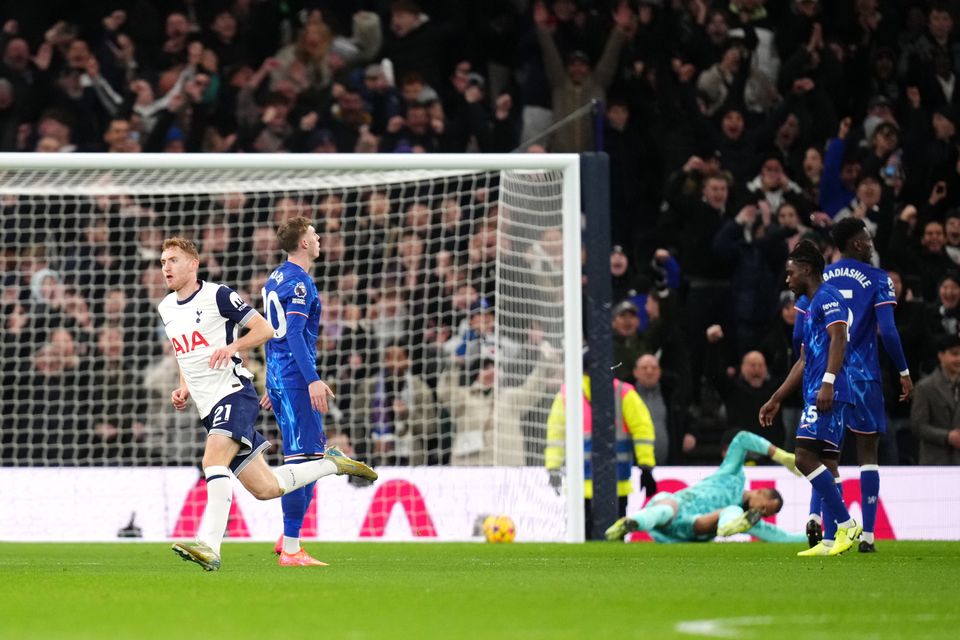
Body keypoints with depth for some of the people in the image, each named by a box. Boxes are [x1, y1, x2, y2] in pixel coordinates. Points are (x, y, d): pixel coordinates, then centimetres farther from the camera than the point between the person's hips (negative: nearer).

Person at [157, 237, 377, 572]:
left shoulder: (217, 295, -6)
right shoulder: (166, 308, 16)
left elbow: (265, 329, -5)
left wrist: (232, 346, -21)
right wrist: (184, 389, 14)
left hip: (234, 393, -8)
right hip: (209, 409, 8)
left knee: (214, 459, -30)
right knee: (265, 488, 5)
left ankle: (209, 546, -40)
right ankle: (333, 465, 25)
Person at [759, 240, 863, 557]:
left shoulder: (827, 297, -5)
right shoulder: (807, 305, 25)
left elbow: (838, 338, -19)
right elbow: (804, 362, 31)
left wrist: (827, 383, -30)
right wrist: (776, 399, 33)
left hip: (828, 393, -10)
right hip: (817, 394, 10)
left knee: (806, 457, -16)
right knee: (825, 465, 5)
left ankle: (846, 524, -17)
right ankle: (830, 540, 3)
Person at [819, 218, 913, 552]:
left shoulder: (818, 280, 9)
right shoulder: (877, 279, -3)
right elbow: (887, 331, -12)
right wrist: (904, 372, -2)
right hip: (863, 376, -3)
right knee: (867, 452, 5)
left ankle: (814, 515, -10)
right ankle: (867, 534, 0)